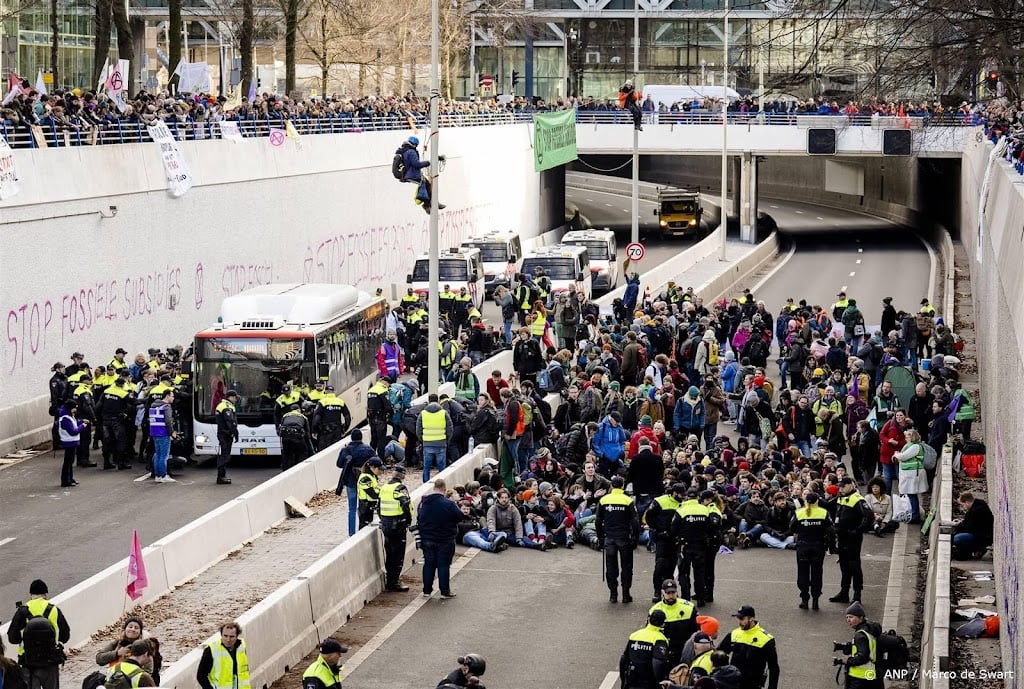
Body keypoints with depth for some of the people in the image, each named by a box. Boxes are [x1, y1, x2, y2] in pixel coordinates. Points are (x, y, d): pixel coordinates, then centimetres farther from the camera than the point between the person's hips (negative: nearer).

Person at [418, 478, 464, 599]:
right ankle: (445, 592, 5)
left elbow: (419, 520, 10)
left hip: (427, 540, 4)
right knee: (443, 565, 2)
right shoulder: (449, 504, -19)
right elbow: (460, 517, -10)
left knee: (429, 564, 12)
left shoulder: (423, 502, 0)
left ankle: (427, 590, 16)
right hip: (445, 541, -4)